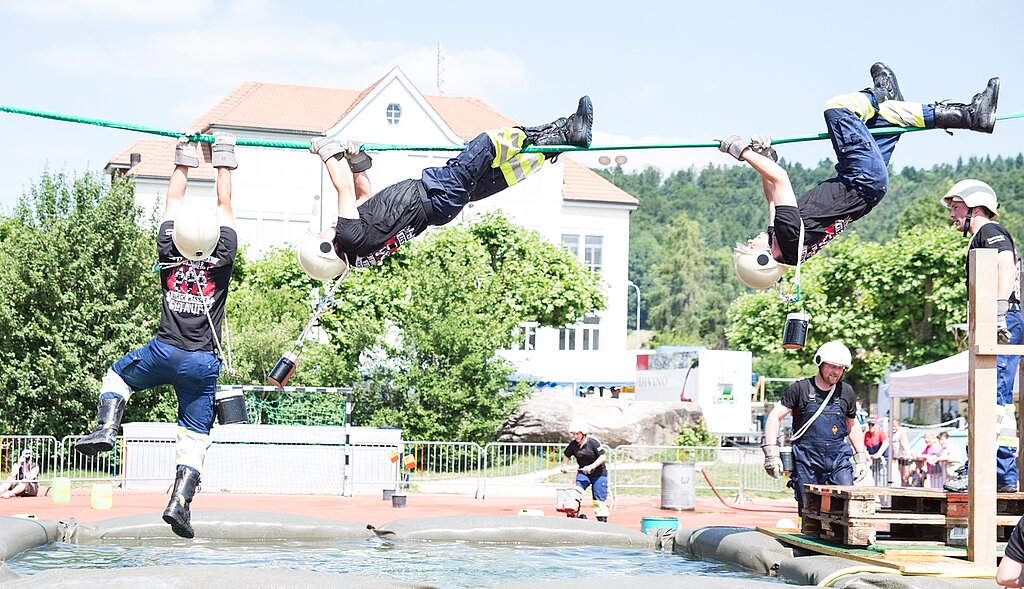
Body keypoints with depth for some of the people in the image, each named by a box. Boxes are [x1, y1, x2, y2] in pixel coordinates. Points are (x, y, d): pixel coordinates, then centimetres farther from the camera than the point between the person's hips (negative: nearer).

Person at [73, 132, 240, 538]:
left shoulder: (168, 254, -2)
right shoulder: (222, 260, -5)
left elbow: (173, 202, 12)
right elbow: (225, 206, 8)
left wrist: (184, 161, 22)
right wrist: (224, 164, 18)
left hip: (163, 352, 1)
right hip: (204, 363, -1)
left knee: (116, 377, 28)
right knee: (195, 437, 2)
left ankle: (106, 428, 4)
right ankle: (180, 502, -11)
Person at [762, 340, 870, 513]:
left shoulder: (846, 392, 10)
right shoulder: (800, 389, -1)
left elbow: (853, 426, 23)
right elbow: (775, 417, -1)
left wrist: (861, 458, 17)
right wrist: (771, 453, -11)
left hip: (838, 461, 2)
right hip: (807, 462, -2)